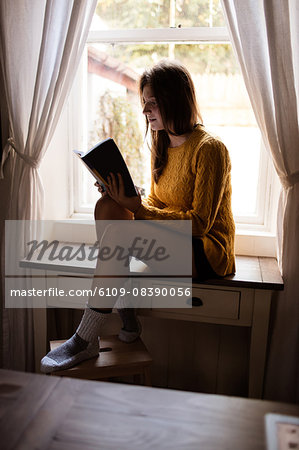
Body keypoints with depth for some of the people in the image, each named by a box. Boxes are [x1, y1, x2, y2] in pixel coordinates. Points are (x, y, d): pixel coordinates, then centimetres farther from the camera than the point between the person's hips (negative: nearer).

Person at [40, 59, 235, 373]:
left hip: (207, 251, -8)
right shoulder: (161, 145, 10)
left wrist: (138, 208, -26)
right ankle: (126, 317, -13)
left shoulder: (209, 149, -16)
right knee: (107, 206, -15)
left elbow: (199, 223, -21)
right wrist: (128, 200, -9)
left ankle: (85, 340, -19)